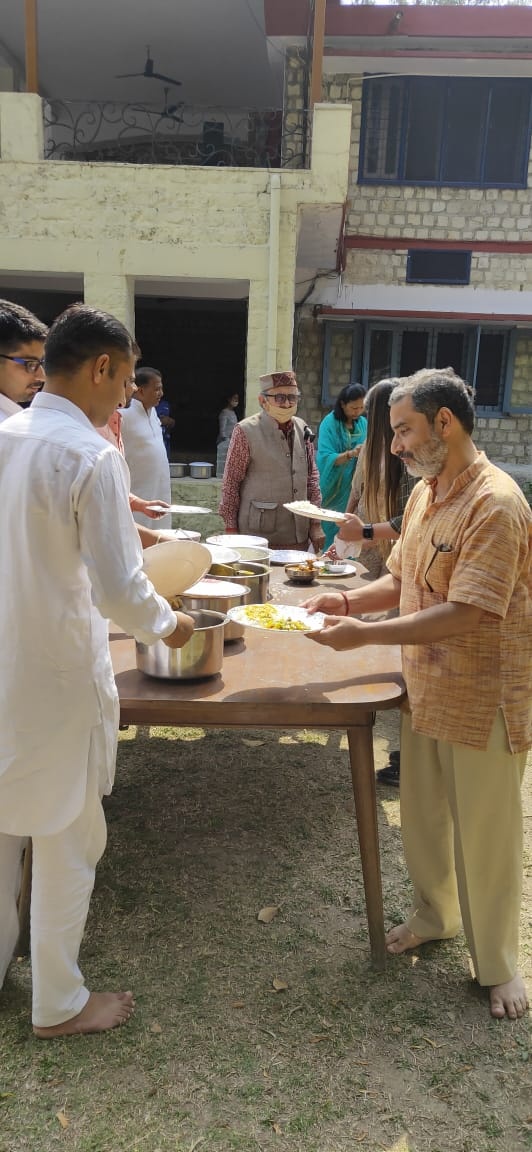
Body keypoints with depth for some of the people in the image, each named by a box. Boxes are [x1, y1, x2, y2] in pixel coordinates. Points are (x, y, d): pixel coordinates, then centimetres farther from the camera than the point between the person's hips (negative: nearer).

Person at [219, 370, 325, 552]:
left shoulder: (303, 429, 8)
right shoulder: (246, 431, -7)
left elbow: (312, 477, 13)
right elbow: (230, 483, -5)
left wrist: (315, 524, 9)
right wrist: (231, 530, -6)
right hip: (258, 537, -5)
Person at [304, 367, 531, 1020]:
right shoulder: (424, 494, 6)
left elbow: (465, 614, -28)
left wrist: (365, 635, -28)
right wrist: (347, 601, -5)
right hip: (426, 688, 8)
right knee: (422, 817, 21)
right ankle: (434, 916, 46)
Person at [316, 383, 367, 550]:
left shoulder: (363, 423, 8)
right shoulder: (330, 423, -8)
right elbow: (325, 459, -17)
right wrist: (350, 454, -31)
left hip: (354, 492, 4)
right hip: (334, 491, -4)